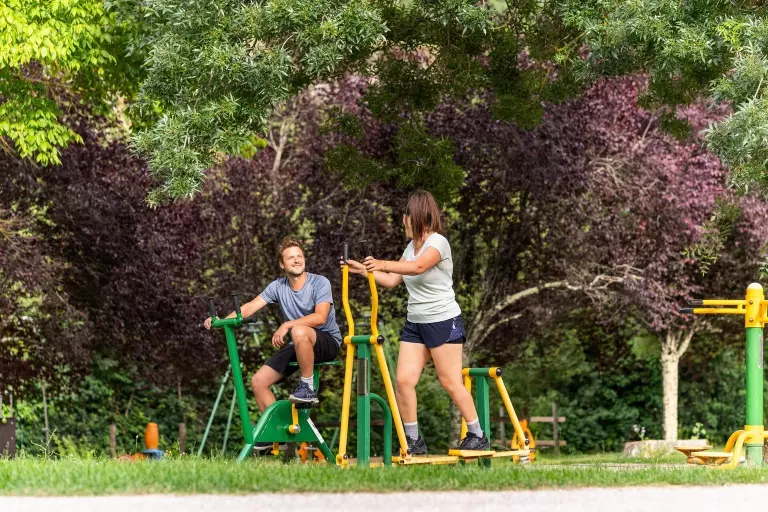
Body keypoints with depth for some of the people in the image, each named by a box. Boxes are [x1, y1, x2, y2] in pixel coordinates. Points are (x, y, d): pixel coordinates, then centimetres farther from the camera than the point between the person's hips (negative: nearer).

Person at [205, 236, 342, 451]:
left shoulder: (320, 283, -12)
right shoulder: (278, 286, 2)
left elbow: (320, 317, -25)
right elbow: (251, 306, -7)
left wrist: (287, 325, -32)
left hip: (327, 342, -6)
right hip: (299, 346, 6)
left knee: (299, 331, -40)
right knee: (259, 381, -5)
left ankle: (308, 387, -23)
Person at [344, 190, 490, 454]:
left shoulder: (438, 242, -14)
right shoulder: (412, 246, 12)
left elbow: (418, 267, -34)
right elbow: (393, 280, 16)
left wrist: (384, 265, -47)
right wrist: (363, 270, 4)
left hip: (443, 321, -8)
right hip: (415, 323, 8)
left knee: (451, 382, -4)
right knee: (404, 380, -3)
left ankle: (477, 435, 9)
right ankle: (413, 439, 5)